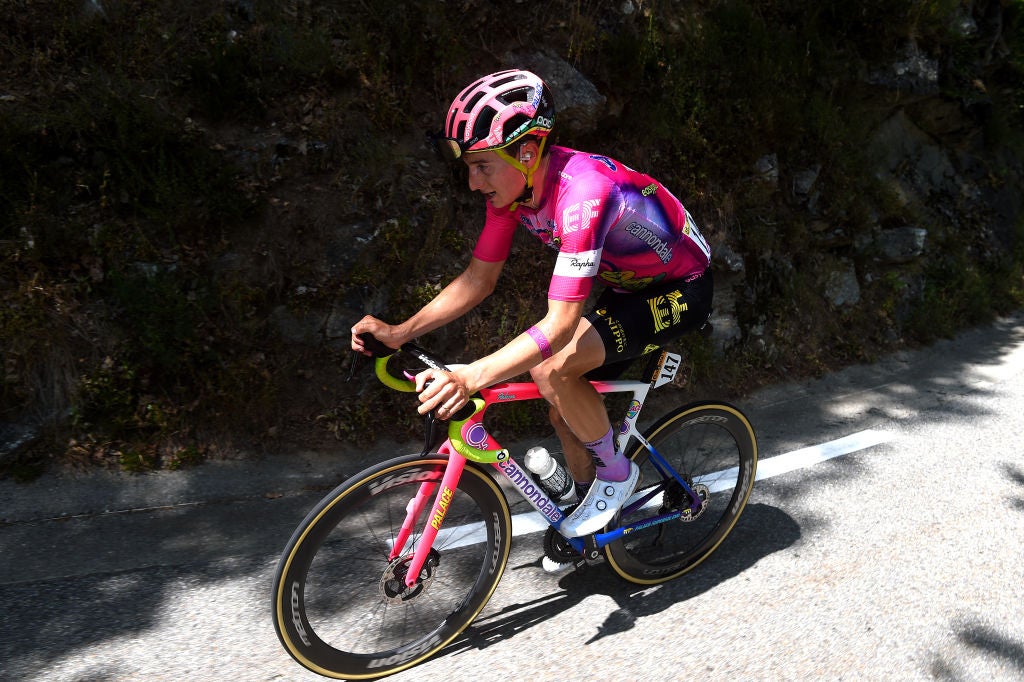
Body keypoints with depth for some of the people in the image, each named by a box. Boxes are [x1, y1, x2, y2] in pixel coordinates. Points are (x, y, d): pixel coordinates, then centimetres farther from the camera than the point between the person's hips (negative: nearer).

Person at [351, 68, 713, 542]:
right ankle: (590, 520, 31)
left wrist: (469, 378, -50)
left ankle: (615, 472, -1)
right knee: (566, 411, 5)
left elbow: (560, 324, -41)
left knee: (551, 370, -27)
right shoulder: (513, 185, -11)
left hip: (681, 290, -8)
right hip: (628, 285, 8)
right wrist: (399, 332, -15)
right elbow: (479, 278, -5)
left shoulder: (581, 191, -36)